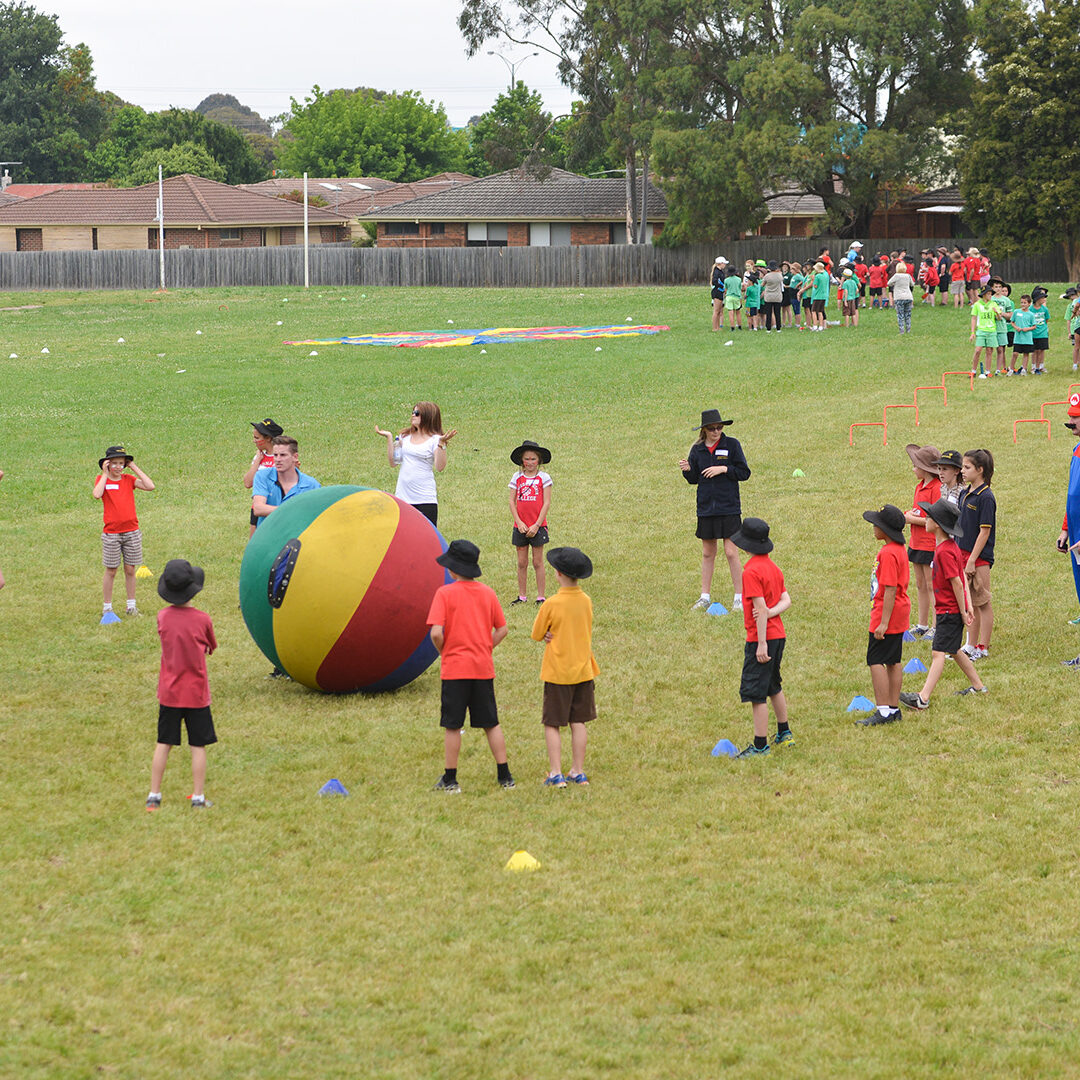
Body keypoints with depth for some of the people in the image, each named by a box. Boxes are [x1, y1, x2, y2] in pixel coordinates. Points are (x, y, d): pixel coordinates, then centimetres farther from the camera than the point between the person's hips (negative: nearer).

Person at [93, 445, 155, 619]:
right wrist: (105, 474, -15)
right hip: (111, 534, -2)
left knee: (130, 570, 8)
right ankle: (107, 608, 11)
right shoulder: (102, 479, -1)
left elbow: (150, 486, -10)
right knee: (111, 571, 3)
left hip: (131, 531, 2)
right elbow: (97, 494, -23)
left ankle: (131, 606, 18)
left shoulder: (129, 479, 5)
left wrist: (135, 468, -5)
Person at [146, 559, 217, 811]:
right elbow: (211, 647, 3)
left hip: (169, 693, 3)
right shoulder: (202, 619, -13)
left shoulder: (162, 617, -5)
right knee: (198, 746, 5)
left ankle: (154, 796, 13)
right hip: (196, 693, -3)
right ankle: (198, 798, 7)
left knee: (163, 744, 11)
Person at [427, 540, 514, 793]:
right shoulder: (488, 593, 4)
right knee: (491, 724, 11)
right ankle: (505, 776, 12)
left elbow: (436, 633, -17)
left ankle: (450, 780, 8)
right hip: (484, 668, 4)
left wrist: (443, 651, 1)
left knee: (452, 726, 4)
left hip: (455, 668, -4)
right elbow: (502, 630, 7)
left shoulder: (445, 593, -9)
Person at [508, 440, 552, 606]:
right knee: (522, 563, 6)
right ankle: (522, 597, 14)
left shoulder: (543, 478, -1)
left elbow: (546, 503, -5)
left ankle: (540, 597, 8)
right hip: (521, 526, 2)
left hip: (538, 526, -2)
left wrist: (537, 525, -11)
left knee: (538, 562, 2)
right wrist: (519, 522, -8)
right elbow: (512, 501, 4)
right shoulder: (517, 478, 6)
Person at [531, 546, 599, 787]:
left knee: (552, 724, 3)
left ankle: (556, 774, 0)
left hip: (558, 672, -5)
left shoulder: (552, 604, -16)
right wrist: (555, 636, -2)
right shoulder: (586, 601, -1)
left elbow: (537, 634, -7)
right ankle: (578, 772, 15)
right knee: (578, 722, 12)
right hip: (583, 669, 5)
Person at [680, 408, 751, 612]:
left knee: (731, 552, -5)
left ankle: (739, 597, 4)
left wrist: (724, 469, -16)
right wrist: (688, 470, -9)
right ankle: (705, 597, 19)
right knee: (708, 553, 10)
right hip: (706, 508, 3)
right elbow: (694, 479, 11)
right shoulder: (697, 450, 5)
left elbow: (744, 473, -3)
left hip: (729, 508, -3)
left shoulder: (732, 445, -4)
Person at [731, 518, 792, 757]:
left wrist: (761, 644, -20)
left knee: (755, 693, -4)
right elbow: (786, 600, 7)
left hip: (761, 638, -9)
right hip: (778, 635, 9)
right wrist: (772, 612, -10)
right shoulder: (773, 567, 10)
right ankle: (785, 734, 36)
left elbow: (760, 608, -21)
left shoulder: (751, 572, -17)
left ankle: (760, 745, -3)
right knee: (774, 687, 24)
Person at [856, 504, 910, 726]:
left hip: (888, 613, -10)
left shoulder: (888, 553, -20)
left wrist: (883, 623, -23)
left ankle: (883, 711, -9)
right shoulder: (899, 550, 11)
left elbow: (890, 590, -23)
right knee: (893, 662, 13)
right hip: (899, 613, 10)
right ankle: (894, 709, 18)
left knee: (875, 661, -7)